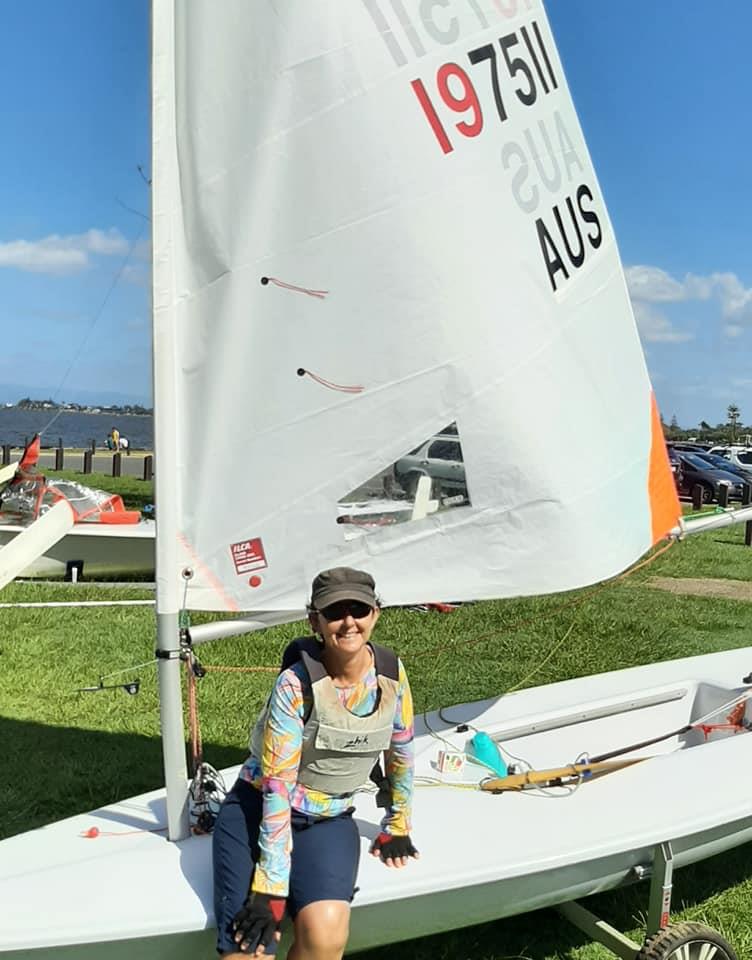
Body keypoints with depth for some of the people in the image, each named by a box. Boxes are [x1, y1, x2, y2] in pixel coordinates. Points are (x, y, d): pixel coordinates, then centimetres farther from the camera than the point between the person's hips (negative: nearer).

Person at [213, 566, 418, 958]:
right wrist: (270, 888, -24)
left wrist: (397, 827, 18)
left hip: (330, 821, 4)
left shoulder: (391, 673, -6)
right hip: (256, 810, -3)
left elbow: (401, 752, 11)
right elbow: (277, 786, -22)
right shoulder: (296, 684, -20)